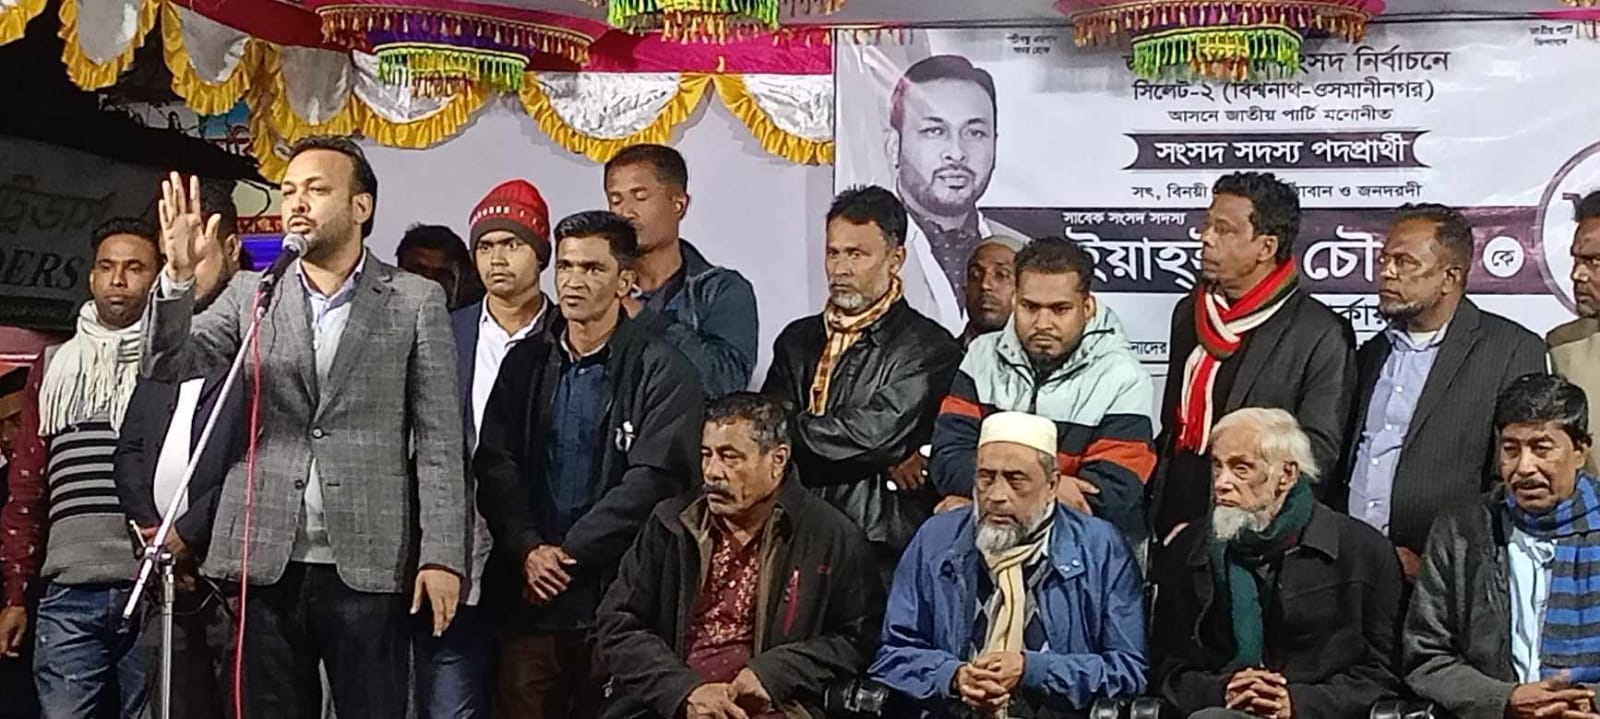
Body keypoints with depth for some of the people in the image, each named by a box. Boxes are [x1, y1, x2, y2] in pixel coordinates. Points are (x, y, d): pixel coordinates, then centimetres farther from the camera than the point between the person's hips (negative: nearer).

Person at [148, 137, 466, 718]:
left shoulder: (415, 301, 4)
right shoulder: (250, 293, 11)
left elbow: (438, 439, 0)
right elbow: (170, 366, 1)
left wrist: (441, 555, -8)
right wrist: (179, 276, -15)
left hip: (369, 564, -2)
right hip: (268, 561, 3)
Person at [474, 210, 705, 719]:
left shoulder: (661, 370, -1)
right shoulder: (527, 362, 13)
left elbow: (652, 480, -10)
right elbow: (494, 463, 6)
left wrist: (569, 553, -11)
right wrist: (528, 550, -9)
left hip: (616, 595, -4)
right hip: (530, 596, 4)